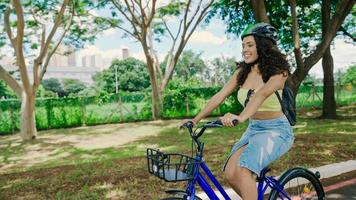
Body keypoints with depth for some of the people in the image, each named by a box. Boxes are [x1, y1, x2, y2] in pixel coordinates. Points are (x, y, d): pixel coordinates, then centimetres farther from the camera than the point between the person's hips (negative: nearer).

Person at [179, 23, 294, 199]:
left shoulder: (278, 71, -13)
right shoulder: (242, 71, 3)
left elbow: (262, 93, -34)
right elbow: (220, 96, -3)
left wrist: (241, 117, -51)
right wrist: (196, 119, -10)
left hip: (276, 130, -5)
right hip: (253, 129, 6)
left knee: (242, 170, -28)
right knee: (230, 173, -12)